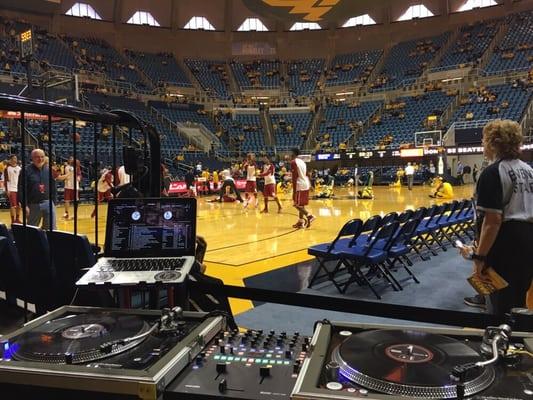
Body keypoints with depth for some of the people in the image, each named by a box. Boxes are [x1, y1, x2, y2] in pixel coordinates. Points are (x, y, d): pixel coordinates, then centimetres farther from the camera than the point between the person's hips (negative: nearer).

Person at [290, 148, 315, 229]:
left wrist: (294, 190, -17)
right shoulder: (302, 161, 18)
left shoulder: (293, 162, -9)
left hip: (300, 185, -9)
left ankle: (309, 216, -18)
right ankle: (301, 222, 17)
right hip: (306, 185, 9)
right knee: (301, 204, 14)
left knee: (297, 204, -4)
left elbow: (294, 177, -16)